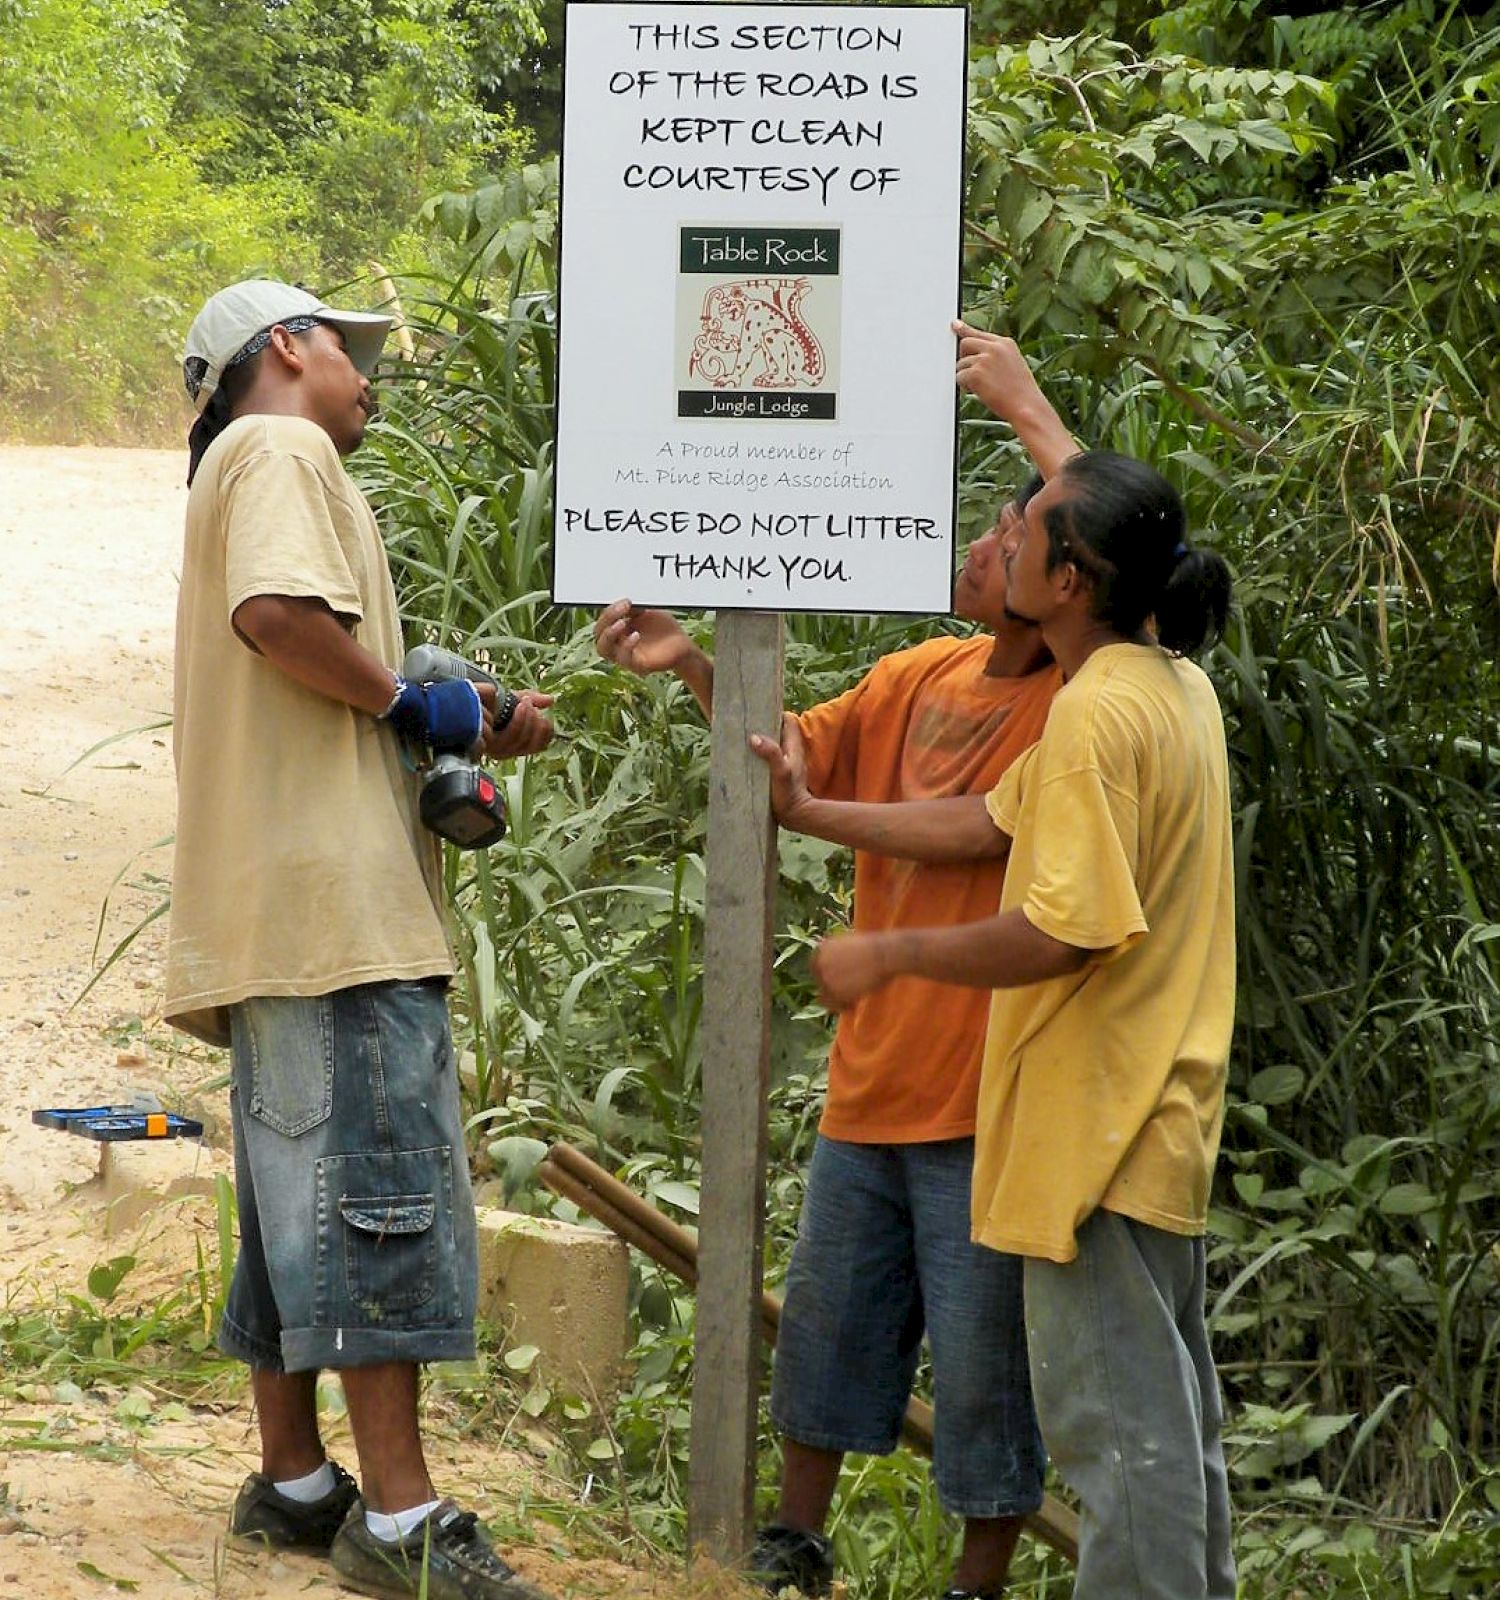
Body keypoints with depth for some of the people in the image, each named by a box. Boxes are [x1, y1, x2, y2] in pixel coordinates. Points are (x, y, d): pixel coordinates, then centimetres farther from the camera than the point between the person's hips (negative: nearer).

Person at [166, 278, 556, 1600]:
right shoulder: (281, 451, -4)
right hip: (331, 894, -11)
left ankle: (294, 1481, 18)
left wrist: (469, 734, 14)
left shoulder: (263, 466, 28)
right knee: (382, 1189, -13)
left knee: (304, 1195, 13)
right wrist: (415, 704, -11)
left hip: (286, 913, 11)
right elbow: (278, 613, -24)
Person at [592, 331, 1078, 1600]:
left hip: (988, 1106, -7)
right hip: (874, 1087, 7)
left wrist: (1029, 411, -24)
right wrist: (693, 667, 4)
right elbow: (799, 756, 18)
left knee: (985, 1359, 2)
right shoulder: (920, 680, 5)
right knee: (829, 1315, 18)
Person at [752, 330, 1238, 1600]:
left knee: (1116, 1420, -6)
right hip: (1157, 1115, 10)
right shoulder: (1172, 684, 10)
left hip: (1095, 1124, -10)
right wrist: (815, 815, 18)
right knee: (1166, 1409, 17)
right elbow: (992, 824, 15)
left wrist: (892, 954, -13)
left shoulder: (1097, 713, -21)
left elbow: (1062, 932, -26)